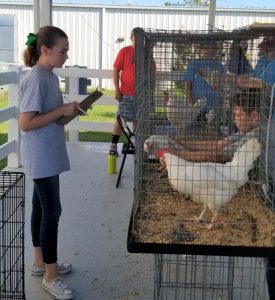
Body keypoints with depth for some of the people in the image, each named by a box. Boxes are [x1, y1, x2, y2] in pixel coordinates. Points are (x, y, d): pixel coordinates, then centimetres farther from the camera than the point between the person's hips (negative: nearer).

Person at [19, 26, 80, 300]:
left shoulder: (50, 77, 9)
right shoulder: (35, 80, -19)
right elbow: (26, 123, -23)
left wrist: (67, 111, 1)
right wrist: (62, 111, -20)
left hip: (48, 155, 9)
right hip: (41, 157, -9)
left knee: (41, 207, 17)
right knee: (51, 211, -3)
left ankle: (40, 262, 31)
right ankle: (50, 276, 9)